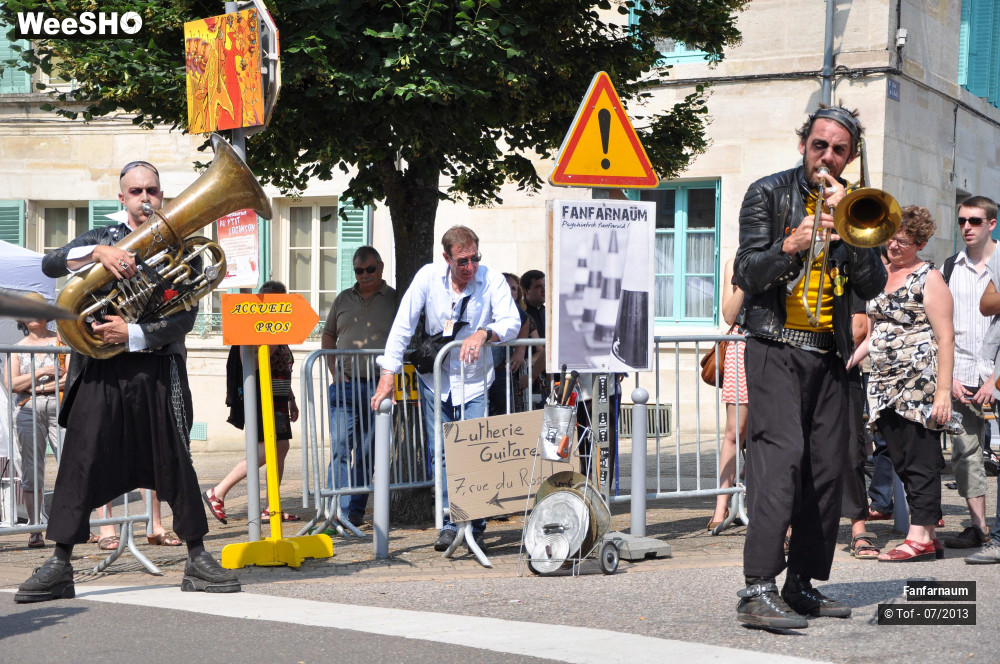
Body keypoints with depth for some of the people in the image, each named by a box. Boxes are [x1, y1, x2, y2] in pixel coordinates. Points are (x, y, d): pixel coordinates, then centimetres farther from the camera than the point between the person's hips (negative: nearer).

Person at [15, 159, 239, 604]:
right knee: (80, 462, -3)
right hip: (100, 369, 1)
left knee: (176, 463, 1)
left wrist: (132, 334, -14)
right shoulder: (104, 238, 13)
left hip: (158, 370, 0)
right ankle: (59, 566, 2)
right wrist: (98, 252, -20)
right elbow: (50, 264, -3)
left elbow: (184, 319, -2)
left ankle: (197, 560, 11)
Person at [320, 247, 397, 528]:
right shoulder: (343, 300, 13)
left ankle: (356, 512, 12)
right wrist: (334, 369, 6)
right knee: (341, 448, -8)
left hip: (378, 387, -2)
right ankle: (339, 512, -9)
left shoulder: (395, 299, 4)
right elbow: (328, 336, 20)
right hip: (345, 386, 2)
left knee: (366, 452, 4)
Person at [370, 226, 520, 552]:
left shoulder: (492, 280, -10)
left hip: (474, 382, -2)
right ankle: (450, 523, 10)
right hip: (435, 379, 2)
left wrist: (483, 333, -36)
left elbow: (513, 322, -16)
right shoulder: (428, 277, -7)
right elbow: (403, 325, -6)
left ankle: (475, 526, 4)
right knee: (439, 454, 1)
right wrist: (389, 373, -10)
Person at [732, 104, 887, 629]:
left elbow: (870, 286, 2)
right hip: (776, 347, -5)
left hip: (828, 353, 5)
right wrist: (790, 246, -24)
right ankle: (758, 590, -24)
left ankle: (802, 585, 13)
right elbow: (746, 274, -6)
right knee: (782, 453, -19)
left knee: (826, 468, 3)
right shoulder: (768, 193, 3)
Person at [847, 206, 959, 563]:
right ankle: (929, 536, 12)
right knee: (901, 461, 6)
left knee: (920, 461, -6)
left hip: (919, 384, -7)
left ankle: (922, 536, -3)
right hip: (885, 385, 7)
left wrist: (943, 390, -17)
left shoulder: (928, 278, -4)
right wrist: (850, 360, 10)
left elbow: (945, 338, -10)